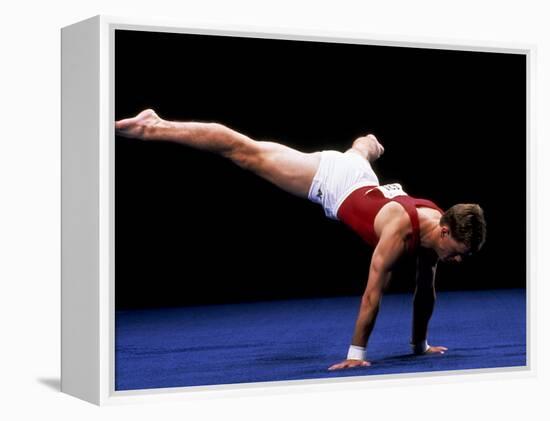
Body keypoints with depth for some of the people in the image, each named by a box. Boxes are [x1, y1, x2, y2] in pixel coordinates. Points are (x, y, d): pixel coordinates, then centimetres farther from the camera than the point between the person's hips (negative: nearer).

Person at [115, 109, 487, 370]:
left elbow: (425, 291, -4)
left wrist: (420, 344, 3)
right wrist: (356, 353, -32)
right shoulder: (400, 231, -38)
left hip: (358, 178, 7)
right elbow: (373, 293, -37)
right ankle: (155, 128, 4)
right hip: (329, 179, -7)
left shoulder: (438, 227, -17)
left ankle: (369, 143, 84)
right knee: (245, 152, -2)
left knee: (357, 153, 43)